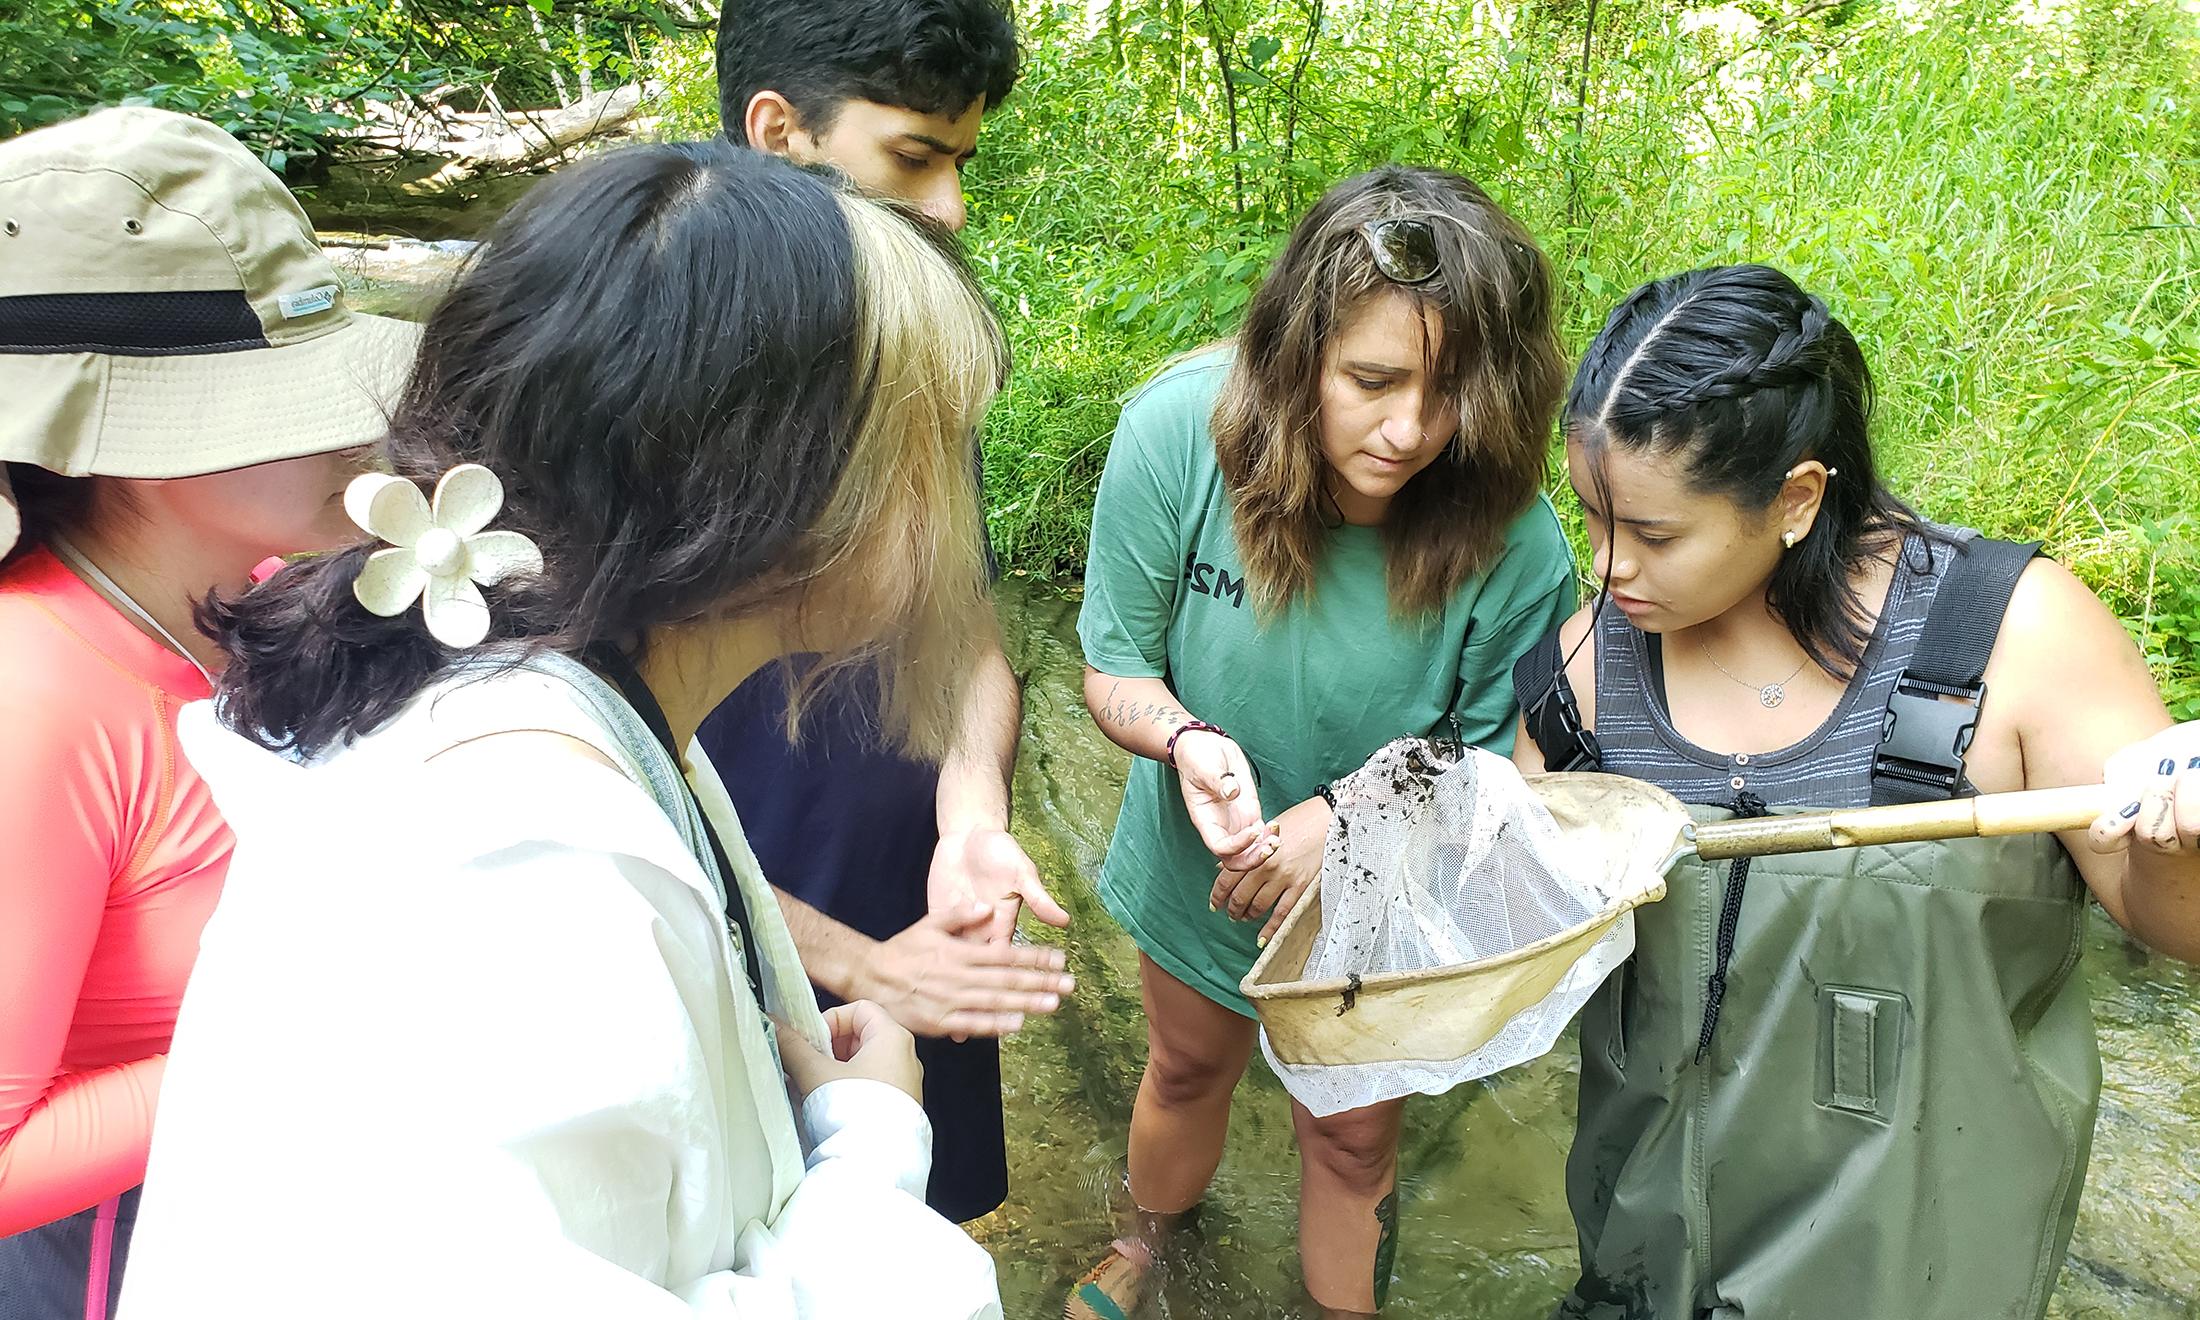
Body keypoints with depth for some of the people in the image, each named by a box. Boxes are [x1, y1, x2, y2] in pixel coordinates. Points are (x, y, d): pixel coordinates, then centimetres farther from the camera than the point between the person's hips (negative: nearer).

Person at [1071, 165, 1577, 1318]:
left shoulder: (1513, 544, -30)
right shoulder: (1177, 432, -29)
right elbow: (1114, 670, -16)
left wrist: (1349, 818, -34)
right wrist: (1186, 740, -38)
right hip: (1196, 874, 2)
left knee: (1352, 1136, 23)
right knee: (1185, 1074, 31)